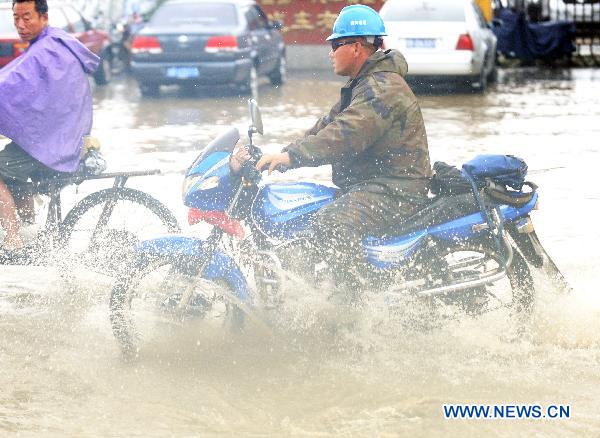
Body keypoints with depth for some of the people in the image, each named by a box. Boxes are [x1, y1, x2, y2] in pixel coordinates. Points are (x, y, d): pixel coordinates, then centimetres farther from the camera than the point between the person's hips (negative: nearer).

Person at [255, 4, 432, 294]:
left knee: (329, 224, -32)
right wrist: (283, 156, 13)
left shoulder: (383, 88, -17)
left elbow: (346, 134, -29)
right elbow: (328, 125, 23)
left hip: (396, 191, -12)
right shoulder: (362, 85, 20)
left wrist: (292, 156, -32)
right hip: (368, 185, 12)